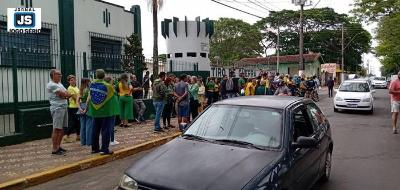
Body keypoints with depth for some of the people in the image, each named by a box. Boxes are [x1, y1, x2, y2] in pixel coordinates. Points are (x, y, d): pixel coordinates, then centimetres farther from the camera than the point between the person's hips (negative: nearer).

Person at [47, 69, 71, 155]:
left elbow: (67, 94, 11)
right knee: (56, 129, -8)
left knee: (62, 128, 12)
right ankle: (54, 149, -4)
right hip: (57, 108, -9)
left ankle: (58, 146, 21)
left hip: (64, 107, 9)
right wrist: (69, 95, 3)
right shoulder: (51, 85, -8)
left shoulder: (60, 84, 20)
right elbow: (63, 94, -15)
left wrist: (65, 96, -9)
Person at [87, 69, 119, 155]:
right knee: (105, 130, 1)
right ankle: (104, 149, 0)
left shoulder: (92, 84, -4)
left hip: (95, 111, 4)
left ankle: (94, 148, 23)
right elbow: (114, 96, -1)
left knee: (95, 130, 15)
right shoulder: (108, 86, -14)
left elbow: (89, 98, 5)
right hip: (106, 111, -4)